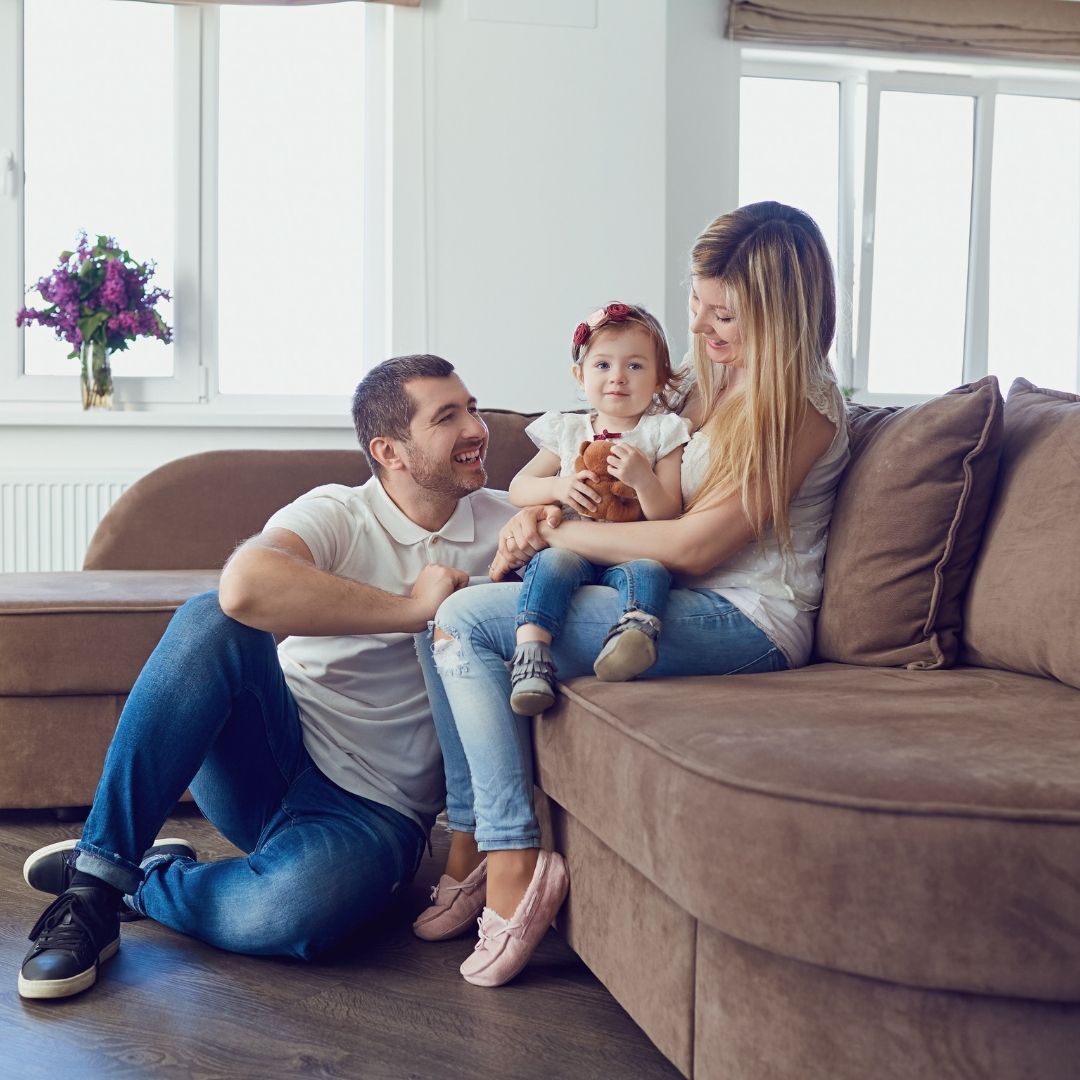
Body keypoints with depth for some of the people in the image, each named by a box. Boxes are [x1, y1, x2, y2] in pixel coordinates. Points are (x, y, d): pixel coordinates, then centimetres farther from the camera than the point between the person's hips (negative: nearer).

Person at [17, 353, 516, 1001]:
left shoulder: (503, 523, 6)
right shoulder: (337, 514, -5)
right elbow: (246, 588, -27)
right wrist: (411, 607, -22)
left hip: (374, 811, 1)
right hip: (273, 757, 0)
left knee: (292, 916, -36)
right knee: (210, 621, -31)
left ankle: (134, 883, -5)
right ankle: (100, 867, -23)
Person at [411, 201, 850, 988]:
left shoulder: (800, 405, -12)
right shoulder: (715, 383, 17)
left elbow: (695, 545, -18)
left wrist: (560, 534, -10)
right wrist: (541, 511, -2)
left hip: (745, 621, -10)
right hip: (680, 602, 10)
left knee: (466, 621, -19)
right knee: (450, 615, 1)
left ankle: (513, 864, -15)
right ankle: (470, 848, 0)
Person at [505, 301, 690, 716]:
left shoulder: (662, 433, 9)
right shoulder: (567, 432, 16)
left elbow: (669, 518, 2)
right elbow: (517, 488, 16)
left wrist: (644, 479, -18)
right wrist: (558, 486, -5)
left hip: (632, 553, -1)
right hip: (571, 546, 1)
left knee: (649, 569, -35)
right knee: (553, 561, -33)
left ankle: (636, 628, -60)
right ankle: (531, 653, -44)